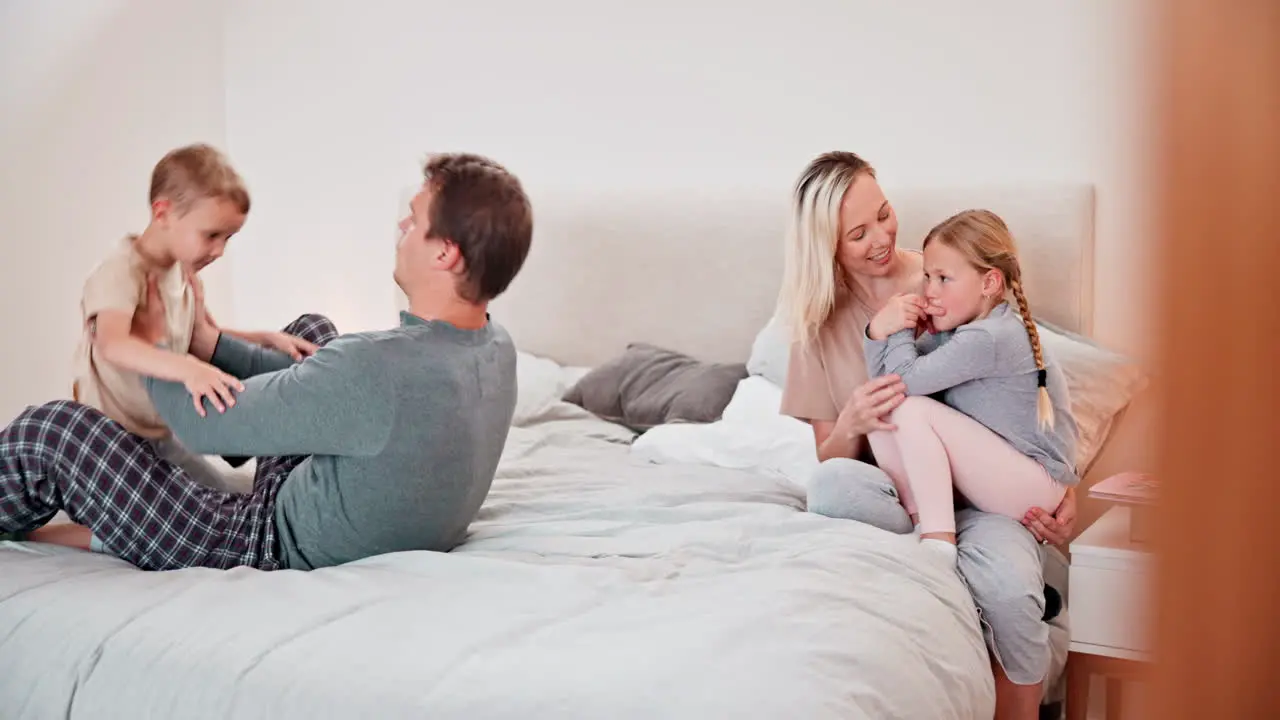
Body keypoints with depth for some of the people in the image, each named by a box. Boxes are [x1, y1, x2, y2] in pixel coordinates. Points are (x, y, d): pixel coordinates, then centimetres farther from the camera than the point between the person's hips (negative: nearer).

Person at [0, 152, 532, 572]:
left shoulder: (378, 365, -36)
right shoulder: (498, 348, -10)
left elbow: (199, 424, -22)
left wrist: (153, 346, -1)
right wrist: (207, 338, 9)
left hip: (273, 556, -8)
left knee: (48, 428, -2)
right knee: (312, 331, 24)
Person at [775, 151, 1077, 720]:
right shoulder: (821, 323, 4)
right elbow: (828, 459, 3)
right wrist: (851, 426, -21)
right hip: (888, 491, 1)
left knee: (1012, 590, -33)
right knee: (831, 485, -34)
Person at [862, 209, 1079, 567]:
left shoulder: (987, 338, -23)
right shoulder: (950, 329, 6)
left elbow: (905, 379, -24)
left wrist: (900, 331, -8)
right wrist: (879, 332, -15)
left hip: (1036, 482, -9)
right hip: (992, 467, 9)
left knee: (912, 411, -23)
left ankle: (938, 541, -22)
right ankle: (919, 519, -9)